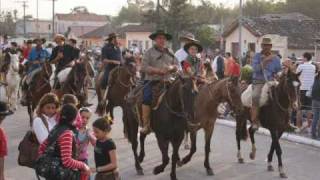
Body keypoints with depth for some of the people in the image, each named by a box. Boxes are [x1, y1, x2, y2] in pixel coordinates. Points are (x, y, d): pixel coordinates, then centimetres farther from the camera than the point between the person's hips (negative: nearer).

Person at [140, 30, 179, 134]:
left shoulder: (170, 53, 18)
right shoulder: (149, 52, 3)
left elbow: (177, 66, 18)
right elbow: (144, 67, -6)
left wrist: (171, 68, -6)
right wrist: (158, 71, -16)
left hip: (166, 81, 5)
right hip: (151, 81, -4)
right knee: (147, 98, -26)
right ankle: (146, 125, -22)